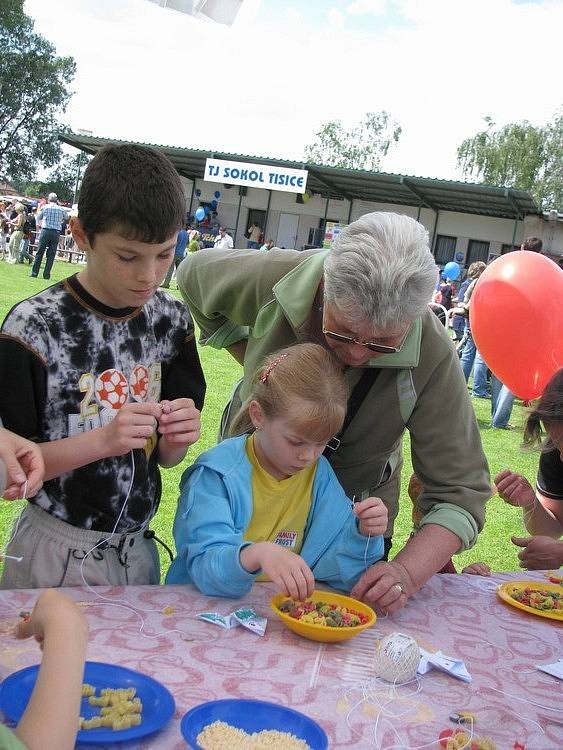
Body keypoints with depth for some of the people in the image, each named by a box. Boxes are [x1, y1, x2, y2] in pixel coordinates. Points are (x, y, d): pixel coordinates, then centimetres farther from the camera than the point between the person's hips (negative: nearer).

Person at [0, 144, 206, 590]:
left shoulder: (171, 319, -3)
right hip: (55, 554, -4)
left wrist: (179, 436, -17)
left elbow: (164, 457, 4)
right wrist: (102, 440, -27)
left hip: (137, 548, 5)